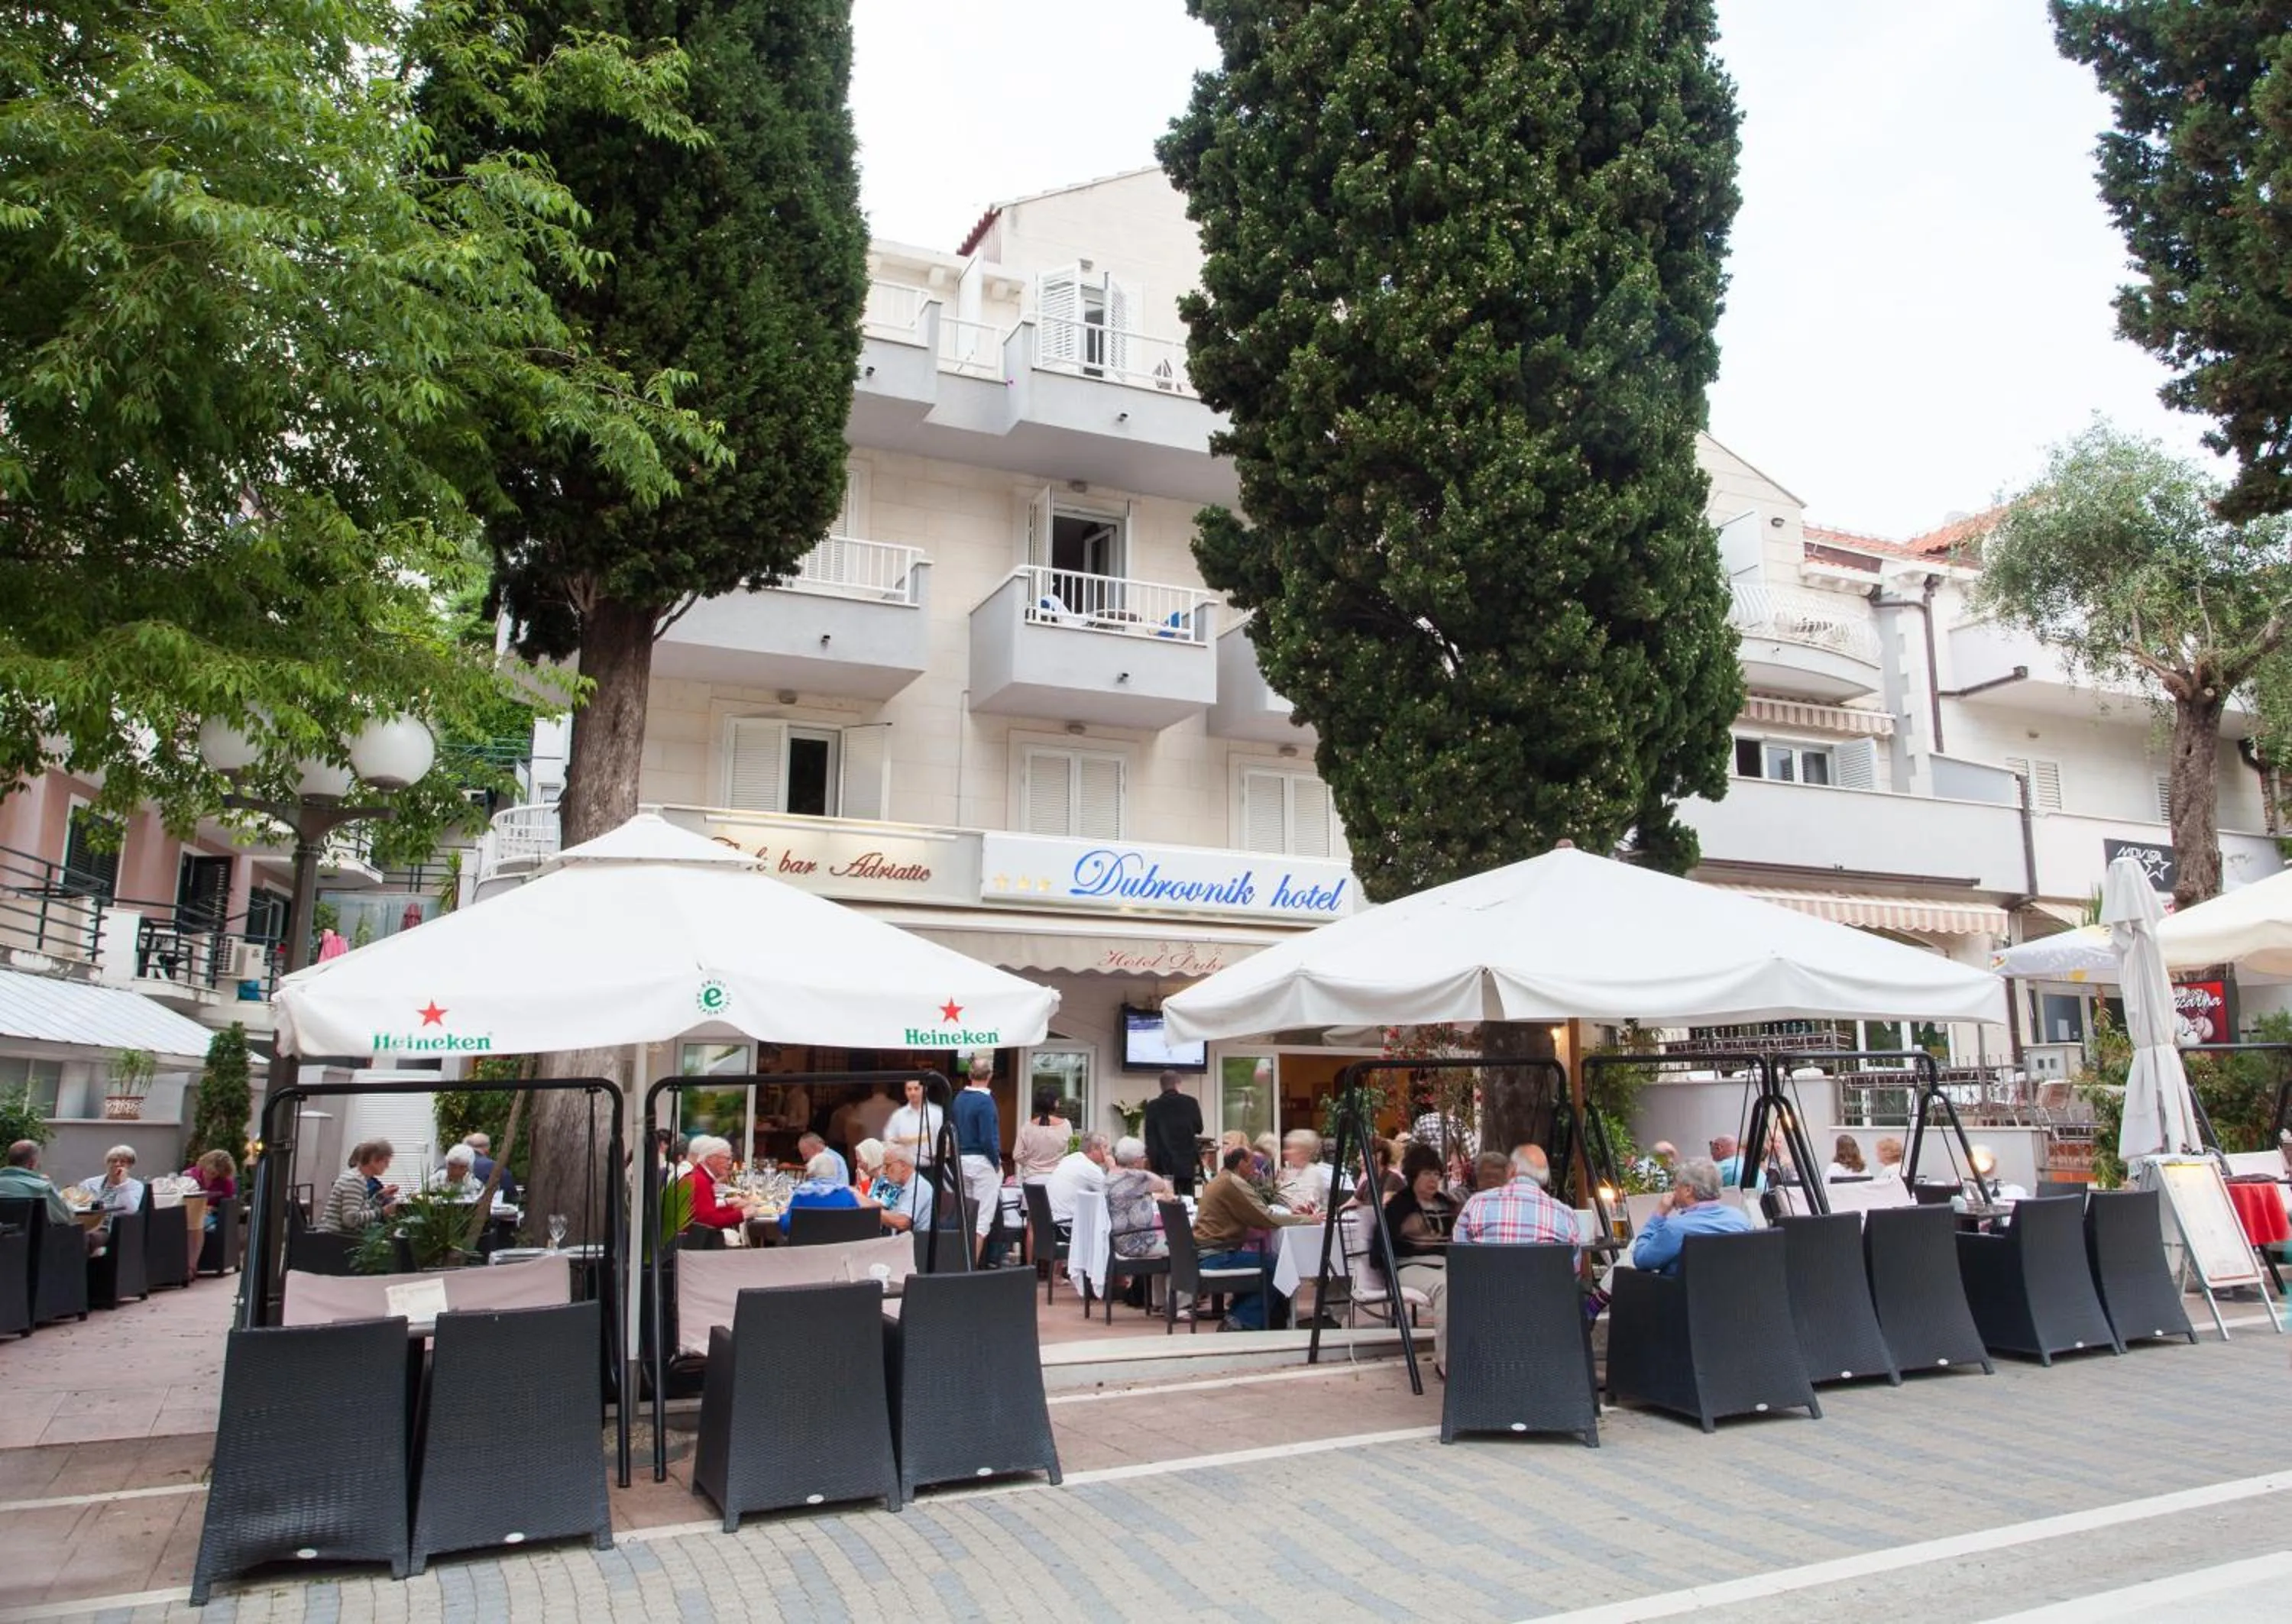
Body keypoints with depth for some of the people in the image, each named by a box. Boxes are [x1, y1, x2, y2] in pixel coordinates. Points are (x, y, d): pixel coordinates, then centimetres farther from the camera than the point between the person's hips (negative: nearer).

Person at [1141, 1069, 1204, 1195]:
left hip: (1163, 1162, 0)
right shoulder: (1191, 1102, -2)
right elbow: (1199, 1129, 7)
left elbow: (1149, 1135, -4)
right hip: (1186, 1161, 1)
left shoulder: (1153, 1106, -4)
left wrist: (1152, 1159, 2)